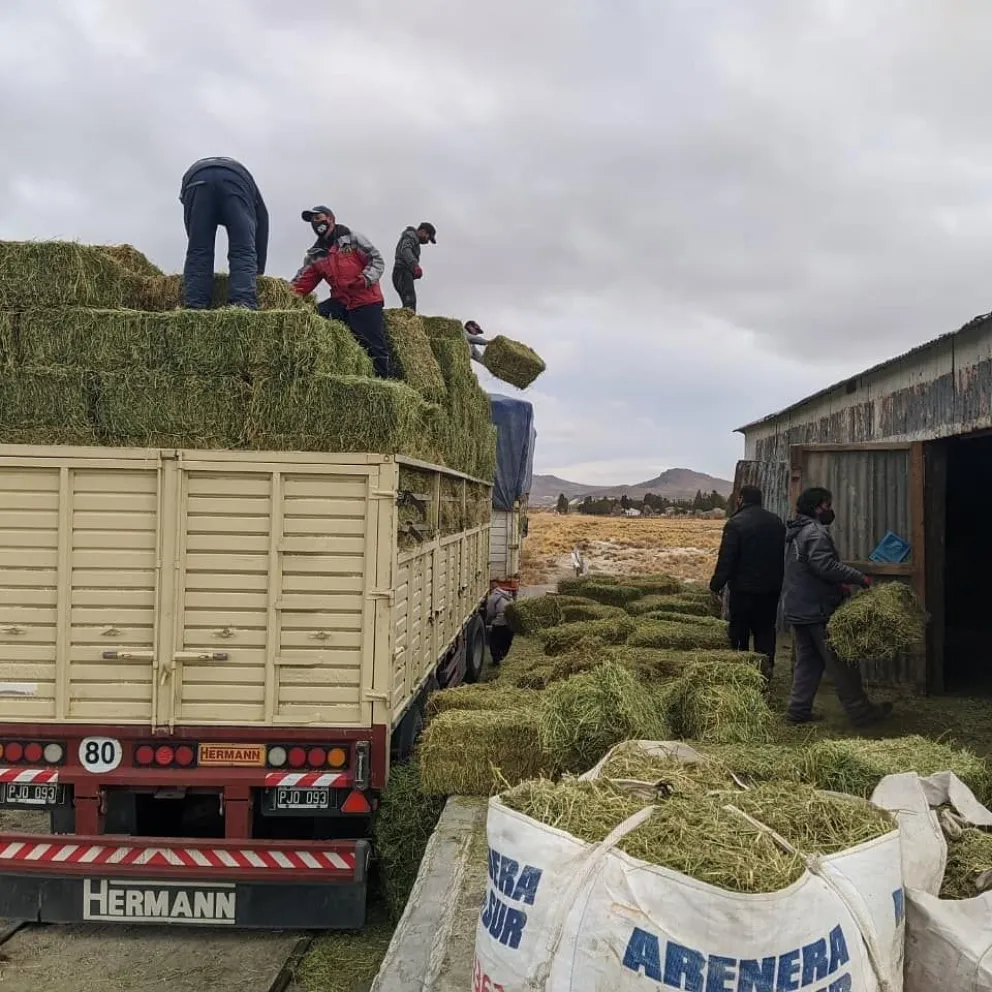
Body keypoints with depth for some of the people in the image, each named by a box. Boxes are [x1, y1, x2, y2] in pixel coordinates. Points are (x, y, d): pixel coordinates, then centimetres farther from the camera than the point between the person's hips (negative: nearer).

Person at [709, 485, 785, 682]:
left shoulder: (735, 523, -14)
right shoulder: (776, 522, 7)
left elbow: (726, 558, -16)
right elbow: (784, 555, 15)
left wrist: (716, 584, -8)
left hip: (744, 588, -5)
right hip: (771, 588, 5)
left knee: (739, 630, 7)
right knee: (766, 629, 10)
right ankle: (766, 666, -2)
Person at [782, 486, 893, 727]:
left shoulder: (796, 532, 16)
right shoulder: (816, 533, -16)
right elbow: (825, 566, -27)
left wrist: (837, 585, 15)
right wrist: (859, 578, -19)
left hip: (798, 608, 10)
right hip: (818, 610, -10)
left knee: (808, 660, 15)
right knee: (841, 663, -3)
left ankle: (798, 710, 14)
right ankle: (861, 712, 3)